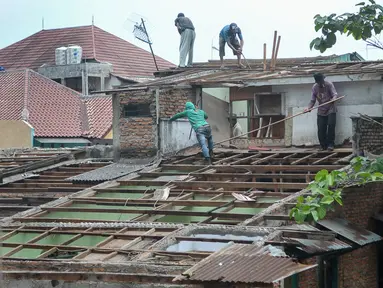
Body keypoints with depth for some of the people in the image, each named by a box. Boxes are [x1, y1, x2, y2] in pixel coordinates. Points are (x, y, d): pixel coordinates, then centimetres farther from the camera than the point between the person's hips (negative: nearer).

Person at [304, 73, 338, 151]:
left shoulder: (329, 85, -9)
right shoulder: (315, 87, 1)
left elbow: (335, 94, -17)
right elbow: (313, 100, 3)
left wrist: (334, 98, -41)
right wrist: (309, 107, -14)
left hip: (330, 109, -3)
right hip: (321, 111, 3)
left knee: (331, 125, -17)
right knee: (321, 129, -3)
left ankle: (330, 144, -8)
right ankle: (323, 145, 11)